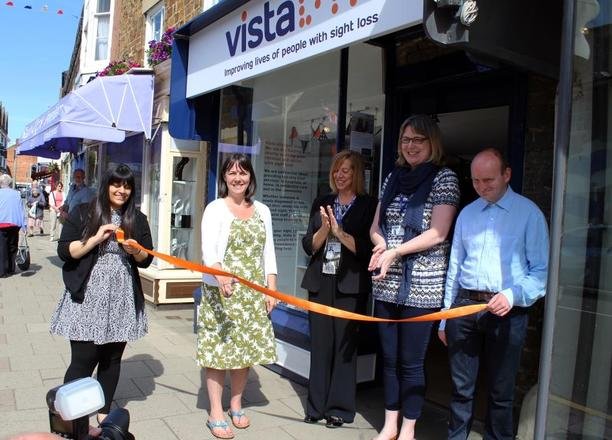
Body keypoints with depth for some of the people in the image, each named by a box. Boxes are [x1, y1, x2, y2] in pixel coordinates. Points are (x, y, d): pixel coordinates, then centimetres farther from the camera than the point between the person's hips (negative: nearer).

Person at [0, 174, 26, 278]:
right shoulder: (16, 194, 6)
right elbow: (21, 210, 4)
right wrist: (23, 225, 3)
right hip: (14, 224, 3)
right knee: (12, 248, 13)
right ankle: (11, 269, 16)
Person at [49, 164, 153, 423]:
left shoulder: (137, 219, 9)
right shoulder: (83, 213, 1)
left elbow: (146, 260, 10)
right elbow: (64, 251, -5)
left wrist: (135, 250, -11)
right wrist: (97, 238, -16)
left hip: (122, 300, 3)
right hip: (87, 297, -3)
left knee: (112, 359, 10)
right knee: (83, 359, -3)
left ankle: (103, 415, 25)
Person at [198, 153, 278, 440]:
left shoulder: (262, 210, 10)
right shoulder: (215, 208, -5)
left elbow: (268, 252, 11)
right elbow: (208, 248, -19)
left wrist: (271, 288, 4)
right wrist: (219, 273, -38)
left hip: (254, 293, 5)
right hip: (221, 291, -4)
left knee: (247, 347, 10)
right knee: (219, 349, 0)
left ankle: (236, 405, 28)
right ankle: (216, 414, 12)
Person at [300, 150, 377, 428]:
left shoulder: (368, 205, -2)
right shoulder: (321, 203, 10)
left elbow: (367, 248, -9)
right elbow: (309, 246, 5)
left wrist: (340, 232, -18)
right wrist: (324, 229, -12)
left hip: (350, 285, -3)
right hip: (320, 282, 4)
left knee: (344, 346, 3)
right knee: (319, 344, 9)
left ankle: (339, 408, 16)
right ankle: (316, 405, 21)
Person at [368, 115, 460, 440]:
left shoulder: (444, 178, -4)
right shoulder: (393, 178, 12)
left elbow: (437, 234, -13)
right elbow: (376, 227, 12)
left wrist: (394, 252, -16)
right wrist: (381, 244, -9)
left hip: (421, 286, -5)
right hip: (386, 284, 5)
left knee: (411, 362, 4)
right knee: (389, 358, 14)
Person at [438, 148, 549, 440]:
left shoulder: (528, 213, -1)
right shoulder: (467, 214, 12)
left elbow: (541, 270, -3)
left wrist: (512, 295, -20)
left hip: (506, 310, -3)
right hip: (464, 306, 3)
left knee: (500, 391, 8)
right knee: (461, 387, 11)